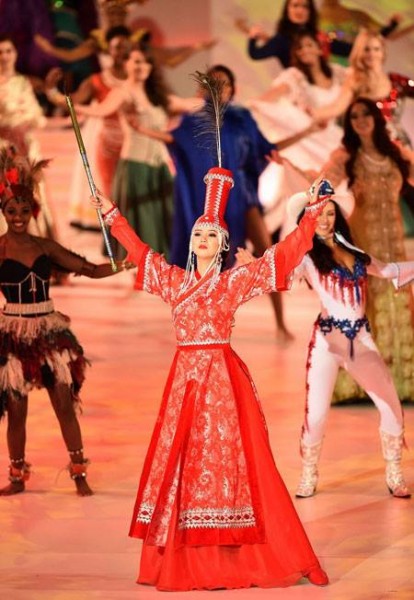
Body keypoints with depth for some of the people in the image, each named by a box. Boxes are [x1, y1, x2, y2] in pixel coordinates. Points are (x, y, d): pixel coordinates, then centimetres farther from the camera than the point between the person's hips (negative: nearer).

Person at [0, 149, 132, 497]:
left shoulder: (45, 247, 6)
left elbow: (91, 270, 7)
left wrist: (126, 264, -4)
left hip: (50, 332, 3)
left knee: (65, 403, 0)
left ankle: (80, 474, 6)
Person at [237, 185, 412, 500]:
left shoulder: (353, 252, 13)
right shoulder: (306, 255, -2)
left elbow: (386, 270, 28)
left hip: (361, 337, 5)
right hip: (328, 338, -4)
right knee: (316, 412, -7)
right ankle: (309, 476, 14)